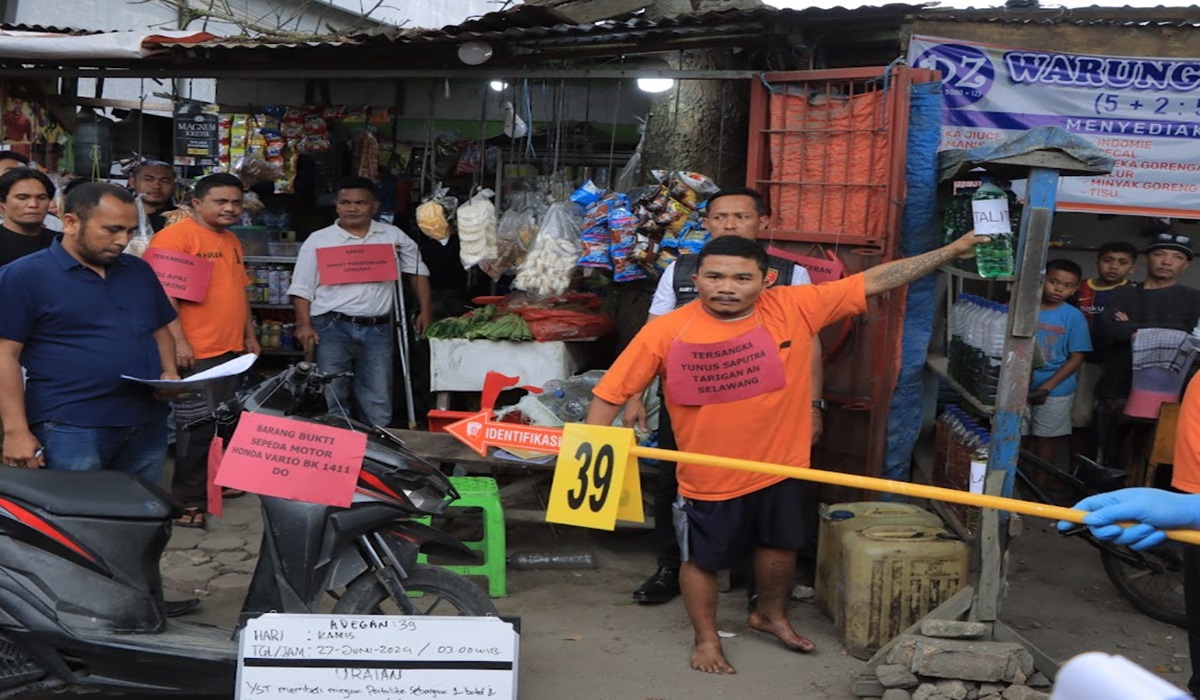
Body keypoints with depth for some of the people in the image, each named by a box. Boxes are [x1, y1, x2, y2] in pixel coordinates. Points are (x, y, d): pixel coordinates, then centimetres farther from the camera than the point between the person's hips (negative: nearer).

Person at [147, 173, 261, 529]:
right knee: (197, 427, -5)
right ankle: (189, 500, 4)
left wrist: (249, 336, 21)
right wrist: (177, 341, -21)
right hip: (196, 352, -9)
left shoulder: (232, 241, 18)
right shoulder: (176, 236, -11)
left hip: (232, 351, 9)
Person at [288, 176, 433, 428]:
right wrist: (304, 324, -9)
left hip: (377, 330, 2)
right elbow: (302, 288, 3)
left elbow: (418, 270, 18)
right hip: (333, 328, -1)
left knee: (378, 406, 4)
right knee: (332, 401, 0)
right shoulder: (318, 240, 4)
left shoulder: (392, 236, 9)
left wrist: (426, 311, 11)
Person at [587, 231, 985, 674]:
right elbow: (612, 392, -12)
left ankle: (771, 615, 51)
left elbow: (875, 280, -10)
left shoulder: (795, 307, -13)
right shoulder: (667, 331, -18)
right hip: (707, 478, -3)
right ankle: (706, 639, 40)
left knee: (779, 546, 23)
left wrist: (950, 252, -10)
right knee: (702, 560, 15)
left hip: (779, 467, 3)